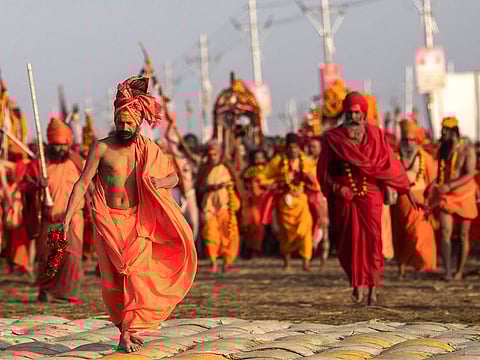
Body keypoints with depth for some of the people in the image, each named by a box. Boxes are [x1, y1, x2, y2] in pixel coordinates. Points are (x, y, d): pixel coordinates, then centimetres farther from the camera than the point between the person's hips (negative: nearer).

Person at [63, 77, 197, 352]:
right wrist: (67, 218, -11)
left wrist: (160, 182, -10)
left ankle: (129, 331, -8)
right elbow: (83, 182, -3)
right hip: (109, 221, -1)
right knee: (113, 279, -5)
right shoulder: (102, 148, -1)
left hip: (138, 221, 1)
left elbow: (174, 177, 15)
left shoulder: (149, 150, 6)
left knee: (137, 272, -12)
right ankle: (126, 328, 12)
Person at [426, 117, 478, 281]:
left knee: (463, 236, 5)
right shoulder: (442, 151, 7)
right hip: (445, 198, 3)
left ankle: (459, 271, 18)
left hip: (464, 197, -3)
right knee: (445, 232, -15)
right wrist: (434, 185, 1)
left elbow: (469, 175, -19)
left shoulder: (467, 151, -9)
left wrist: (450, 186, -28)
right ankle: (447, 272, -21)